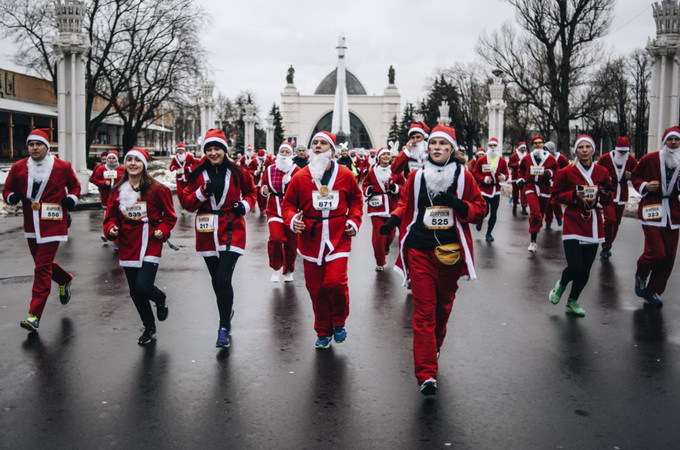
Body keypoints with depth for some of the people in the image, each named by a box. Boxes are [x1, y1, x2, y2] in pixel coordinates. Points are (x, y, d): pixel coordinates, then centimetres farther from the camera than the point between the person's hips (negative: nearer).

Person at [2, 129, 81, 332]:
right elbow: (7, 189, 10)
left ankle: (34, 316, -7)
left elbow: (75, 186, 11)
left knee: (42, 267, -9)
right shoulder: (18, 167, 0)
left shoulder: (62, 167, -6)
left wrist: (72, 198, -9)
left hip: (52, 224, -5)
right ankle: (65, 280, 51)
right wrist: (12, 197, -12)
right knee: (43, 263, 19)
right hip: (31, 225, 5)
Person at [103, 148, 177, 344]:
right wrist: (111, 229, -9)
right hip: (128, 246, 5)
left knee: (143, 287, -18)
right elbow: (111, 216, 11)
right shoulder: (118, 190, 4)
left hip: (150, 244, -4)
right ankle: (149, 328, 32)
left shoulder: (157, 189, -7)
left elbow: (170, 216, 0)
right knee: (135, 292, 11)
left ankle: (160, 299, 20)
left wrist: (162, 230, -15)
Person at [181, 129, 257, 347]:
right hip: (208, 233, 3)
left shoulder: (237, 173, -1)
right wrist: (203, 192, -16)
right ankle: (227, 311, 39)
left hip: (231, 232, -3)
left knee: (223, 279, -14)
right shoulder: (198, 175, 3)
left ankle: (224, 328, -4)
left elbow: (250, 192, 14)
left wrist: (245, 205, -6)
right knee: (216, 280, 14)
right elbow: (187, 202, 1)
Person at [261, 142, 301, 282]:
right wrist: (264, 190, -9)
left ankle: (288, 271, 30)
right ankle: (276, 268, 2)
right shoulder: (270, 170, 3)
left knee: (291, 242, 8)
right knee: (275, 238, -19)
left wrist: (289, 181, -27)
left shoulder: (296, 170, -4)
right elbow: (263, 188, 13)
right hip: (274, 210, 1)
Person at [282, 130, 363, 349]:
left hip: (338, 238, -1)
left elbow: (356, 199, 15)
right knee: (316, 289, 6)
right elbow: (288, 203, 7)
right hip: (311, 239, 1)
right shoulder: (300, 177, -1)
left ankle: (339, 322, 13)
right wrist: (292, 220, -12)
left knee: (335, 282, -16)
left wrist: (354, 220, 2)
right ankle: (323, 333, 25)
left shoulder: (345, 175, 1)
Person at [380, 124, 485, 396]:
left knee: (443, 306, 18)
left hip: (450, 251, 1)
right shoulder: (416, 176, 3)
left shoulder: (463, 177, 0)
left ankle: (433, 349, 44)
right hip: (420, 251, -1)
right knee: (424, 311, -7)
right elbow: (405, 204, 16)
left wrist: (459, 205, -17)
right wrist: (394, 219, -3)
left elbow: (480, 209, 2)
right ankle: (426, 374, -9)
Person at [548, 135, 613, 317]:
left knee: (585, 270, 6)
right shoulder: (566, 172, -6)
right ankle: (561, 285, 21)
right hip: (573, 224, -4)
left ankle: (572, 301, 30)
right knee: (575, 267, -15)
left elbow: (607, 202, 11)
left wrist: (605, 193, -12)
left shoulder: (602, 172, 4)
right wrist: (574, 195, -16)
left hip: (593, 225, 4)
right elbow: (556, 196, 1)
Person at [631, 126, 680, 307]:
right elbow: (635, 176, 5)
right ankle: (640, 275, 17)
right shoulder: (650, 159, -7)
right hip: (651, 208, -5)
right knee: (657, 252, -16)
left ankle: (652, 291, 22)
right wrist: (644, 186, -13)